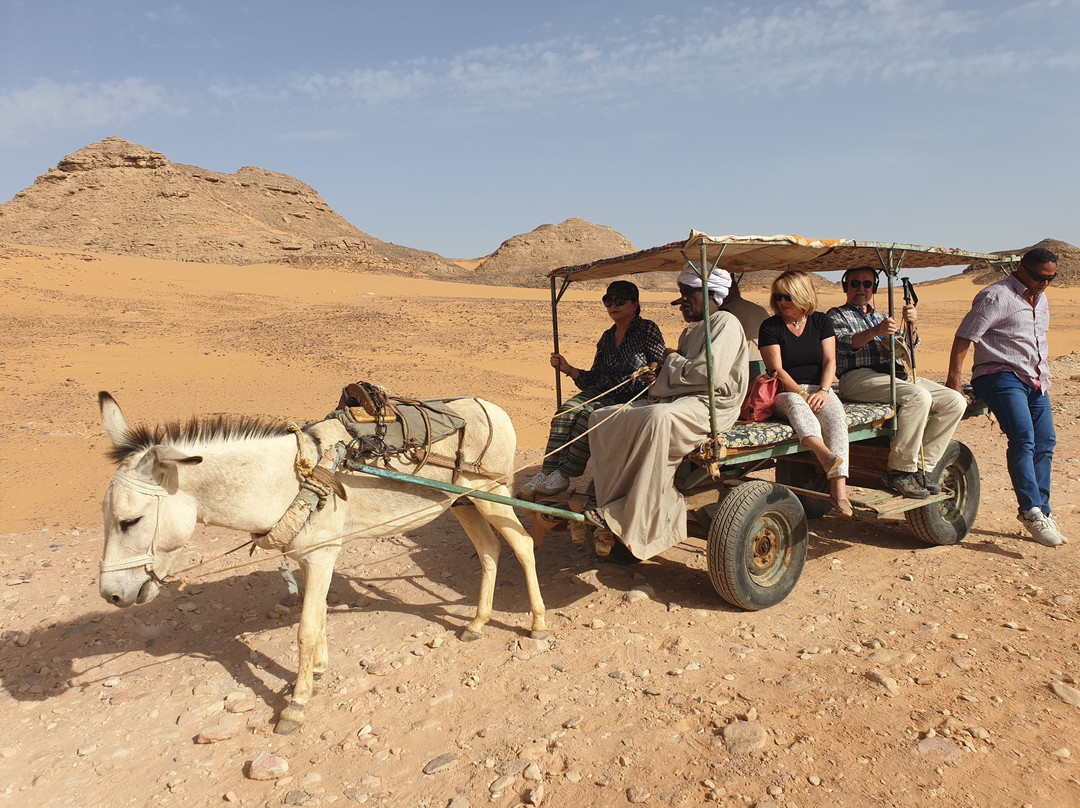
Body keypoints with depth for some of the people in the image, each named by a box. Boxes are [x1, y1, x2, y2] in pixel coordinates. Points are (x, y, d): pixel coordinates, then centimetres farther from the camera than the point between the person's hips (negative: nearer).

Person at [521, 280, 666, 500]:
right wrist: (568, 369, 3)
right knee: (566, 411, -23)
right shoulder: (607, 337, 17)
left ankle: (564, 475, -21)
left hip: (631, 398, -5)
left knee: (588, 415, -31)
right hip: (601, 393, 6)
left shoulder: (648, 330, 0)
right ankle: (547, 472, -28)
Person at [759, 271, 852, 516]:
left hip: (819, 389, 2)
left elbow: (830, 361, 3)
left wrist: (823, 390, -15)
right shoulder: (770, 327, 2)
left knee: (836, 417, -30)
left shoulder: (821, 321, 11)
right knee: (794, 403, -39)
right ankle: (824, 453, -64)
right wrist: (802, 393, -19)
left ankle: (839, 488, -41)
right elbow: (777, 369, -7)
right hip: (785, 392, -2)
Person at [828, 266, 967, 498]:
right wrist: (875, 331, -29)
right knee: (919, 397, -31)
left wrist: (911, 325, -9)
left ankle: (921, 466, -5)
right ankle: (899, 471, -24)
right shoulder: (837, 315, 13)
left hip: (897, 375, 7)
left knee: (955, 401, -9)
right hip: (859, 376, -7)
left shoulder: (881, 318, 31)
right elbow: (846, 343, -10)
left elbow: (905, 346, 13)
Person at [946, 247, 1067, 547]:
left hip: (1036, 381, 9)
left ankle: (1042, 512, 12)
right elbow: (964, 337, -15)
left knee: (1044, 444, 4)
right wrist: (954, 379, -20)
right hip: (1001, 376, -8)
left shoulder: (1041, 299, 18)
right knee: (1023, 439, -22)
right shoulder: (996, 297, -10)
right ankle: (1030, 511, -22)